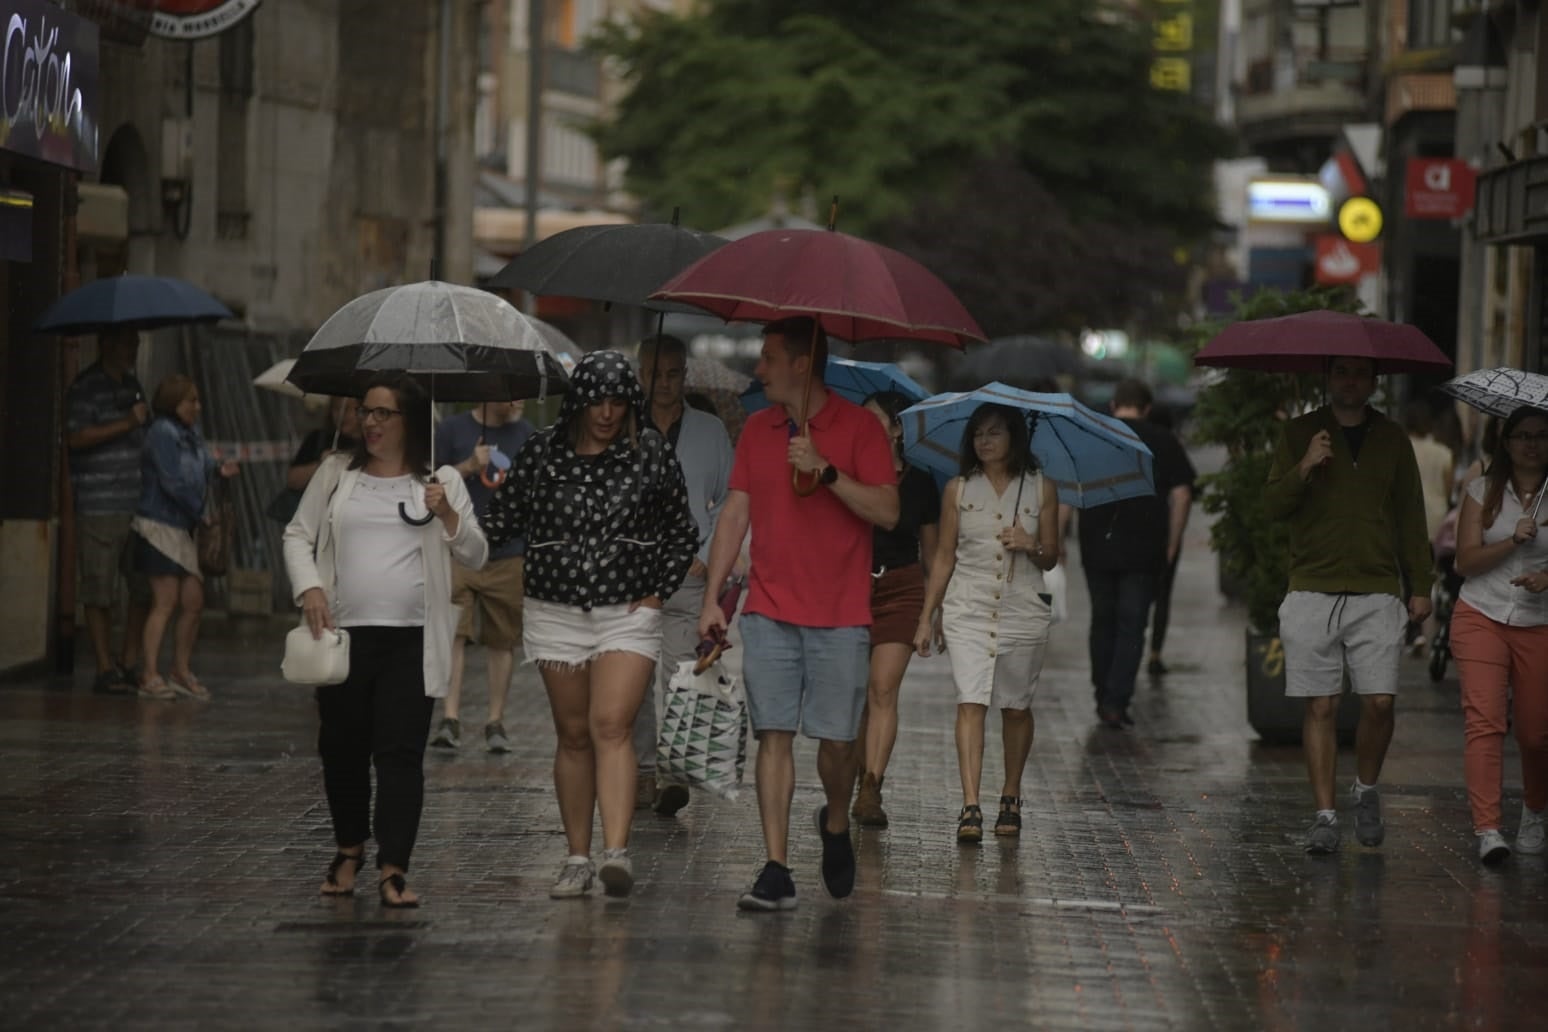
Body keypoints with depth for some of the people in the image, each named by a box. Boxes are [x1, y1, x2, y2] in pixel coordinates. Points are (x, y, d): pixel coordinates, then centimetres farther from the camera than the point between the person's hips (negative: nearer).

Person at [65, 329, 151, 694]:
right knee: (100, 592, -2)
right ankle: (105, 669, 4)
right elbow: (76, 437, -17)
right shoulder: (85, 387, -6)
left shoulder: (131, 385, 17)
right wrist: (127, 423, -19)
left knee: (145, 588, 4)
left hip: (138, 506, 7)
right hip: (99, 508, -7)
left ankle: (129, 665, 13)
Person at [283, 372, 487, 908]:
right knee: (342, 748, 9)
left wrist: (447, 514, -11)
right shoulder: (336, 473, 11)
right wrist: (309, 587, -4)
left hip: (410, 641, -2)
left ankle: (393, 869, -9)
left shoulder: (441, 482, 8)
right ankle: (349, 849, 29)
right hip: (343, 633, 2)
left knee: (400, 752, -9)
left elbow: (476, 556, 6)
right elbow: (297, 535, 13)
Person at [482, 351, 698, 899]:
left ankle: (616, 852, -26)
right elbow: (504, 522, 7)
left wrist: (659, 590, 3)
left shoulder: (650, 453, 1)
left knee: (612, 726, -17)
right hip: (556, 613, 2)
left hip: (628, 613, -2)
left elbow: (682, 532, 11)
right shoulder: (542, 452, 1)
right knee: (574, 736, 6)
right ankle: (577, 859, 12)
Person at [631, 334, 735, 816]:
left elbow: (730, 503, 13)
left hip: (688, 575, 0)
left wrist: (705, 557, 1)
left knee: (680, 678, -11)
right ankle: (643, 771, 3)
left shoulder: (710, 431, 11)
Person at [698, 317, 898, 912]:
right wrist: (711, 598, 9)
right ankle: (776, 872, -5)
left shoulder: (857, 427, -3)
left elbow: (886, 511, -10)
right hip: (769, 612, 3)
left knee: (836, 738, -2)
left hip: (840, 616, -3)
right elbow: (735, 513, 14)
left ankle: (836, 825, 29)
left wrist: (825, 471, -20)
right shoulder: (757, 430, 11)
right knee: (774, 734, -4)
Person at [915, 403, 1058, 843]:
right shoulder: (958, 489, 6)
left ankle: (1010, 798, 25)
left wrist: (1031, 546, -13)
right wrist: (926, 617, 8)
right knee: (970, 702, -12)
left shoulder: (1041, 489, 5)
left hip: (1023, 609, 0)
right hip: (968, 609, 0)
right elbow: (944, 556, 11)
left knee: (1016, 707, 8)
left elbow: (1051, 559, 10)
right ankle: (970, 807, -18)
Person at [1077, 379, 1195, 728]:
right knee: (1132, 626, 1)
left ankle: (1104, 697, 20)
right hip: (1145, 552, -2)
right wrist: (1172, 545, 6)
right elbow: (1181, 494, -1)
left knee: (1103, 621, 15)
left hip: (1098, 548, 2)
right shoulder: (1163, 441, 2)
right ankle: (1117, 702, -9)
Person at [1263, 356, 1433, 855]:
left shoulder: (1391, 438, 11)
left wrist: (1420, 586, 10)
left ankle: (1367, 791, 16)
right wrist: (1304, 468, -15)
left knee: (1379, 701, -8)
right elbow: (1274, 506, 2)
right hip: (1313, 592, -1)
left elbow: (1410, 516, 14)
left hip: (1377, 593, 1)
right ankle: (1324, 815, 3)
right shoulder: (1300, 434, 7)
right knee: (1321, 706, -3)